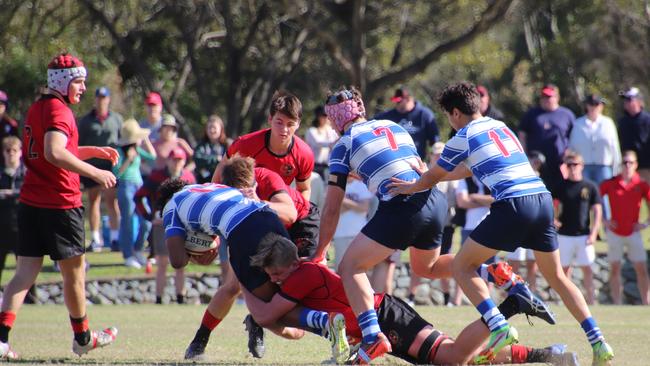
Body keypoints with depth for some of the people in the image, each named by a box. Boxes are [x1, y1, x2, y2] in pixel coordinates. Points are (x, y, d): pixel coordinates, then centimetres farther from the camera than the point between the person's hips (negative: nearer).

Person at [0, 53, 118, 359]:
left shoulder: (37, 108, 17)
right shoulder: (58, 110, -13)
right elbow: (54, 153, -28)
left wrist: (93, 151, 24)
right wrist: (95, 173, -25)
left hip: (30, 204, 8)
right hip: (60, 204, -8)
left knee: (25, 272, 2)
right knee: (74, 272, 9)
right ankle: (82, 338, 22)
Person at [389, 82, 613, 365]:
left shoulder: (463, 138, 4)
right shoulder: (500, 127, 25)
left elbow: (432, 177, 17)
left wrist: (410, 187, 38)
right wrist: (423, 181, 43)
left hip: (513, 204, -7)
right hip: (543, 199, 7)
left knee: (462, 267, 5)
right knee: (556, 276, 19)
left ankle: (499, 327, -14)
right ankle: (598, 342, 9)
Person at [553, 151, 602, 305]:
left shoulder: (590, 187, 2)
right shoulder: (561, 186, 3)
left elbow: (597, 212, 2)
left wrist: (593, 233, -7)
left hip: (584, 235, -1)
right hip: (564, 235, 1)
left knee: (587, 268, -2)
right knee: (564, 268, 4)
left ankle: (591, 300, 0)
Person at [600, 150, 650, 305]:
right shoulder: (610, 184, -3)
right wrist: (603, 220, -2)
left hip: (633, 232, 0)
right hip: (614, 232, 0)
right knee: (615, 268, 3)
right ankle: (617, 303, 8)